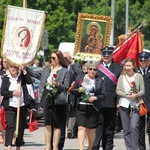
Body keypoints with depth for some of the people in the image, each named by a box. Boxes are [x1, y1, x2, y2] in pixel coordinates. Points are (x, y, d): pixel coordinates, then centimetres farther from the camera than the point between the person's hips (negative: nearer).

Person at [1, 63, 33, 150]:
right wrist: (13, 93, -14)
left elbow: (30, 81, -13)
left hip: (22, 106, 2)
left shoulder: (22, 77, 6)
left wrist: (24, 71, -16)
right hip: (10, 106, -2)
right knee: (10, 125, -14)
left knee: (21, 126, 6)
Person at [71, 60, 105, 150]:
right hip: (81, 107, 0)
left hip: (93, 108, 0)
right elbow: (72, 91, 11)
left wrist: (95, 97, -16)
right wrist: (78, 90, -10)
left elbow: (103, 95, 1)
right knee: (81, 128, -12)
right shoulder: (80, 78, 8)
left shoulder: (100, 81, 5)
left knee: (91, 129, 7)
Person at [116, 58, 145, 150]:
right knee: (126, 129, 5)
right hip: (124, 104, 3)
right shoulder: (122, 77, 7)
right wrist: (126, 95, -11)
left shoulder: (139, 76, 0)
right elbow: (118, 90, 6)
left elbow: (142, 91, 0)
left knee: (134, 127, -17)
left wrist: (135, 95, -18)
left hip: (135, 105, -3)